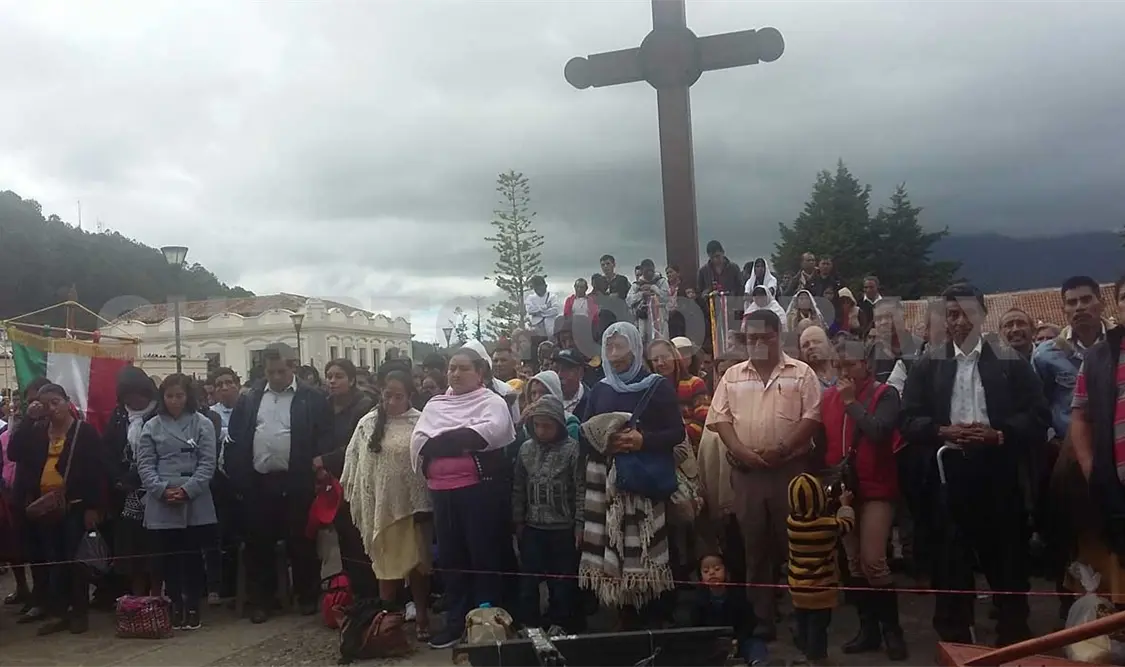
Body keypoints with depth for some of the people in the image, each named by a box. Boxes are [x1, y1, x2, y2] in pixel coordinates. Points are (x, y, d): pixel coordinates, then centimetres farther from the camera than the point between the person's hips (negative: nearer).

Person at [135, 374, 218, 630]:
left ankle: (193, 607, 13)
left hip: (195, 503, -1)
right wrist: (162, 489, -12)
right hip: (161, 505, 2)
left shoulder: (203, 424, 3)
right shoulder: (152, 427, 9)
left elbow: (207, 462, -3)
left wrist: (187, 490, -14)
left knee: (193, 556, 3)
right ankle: (175, 607, 16)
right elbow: (145, 464, 3)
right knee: (168, 558, 6)